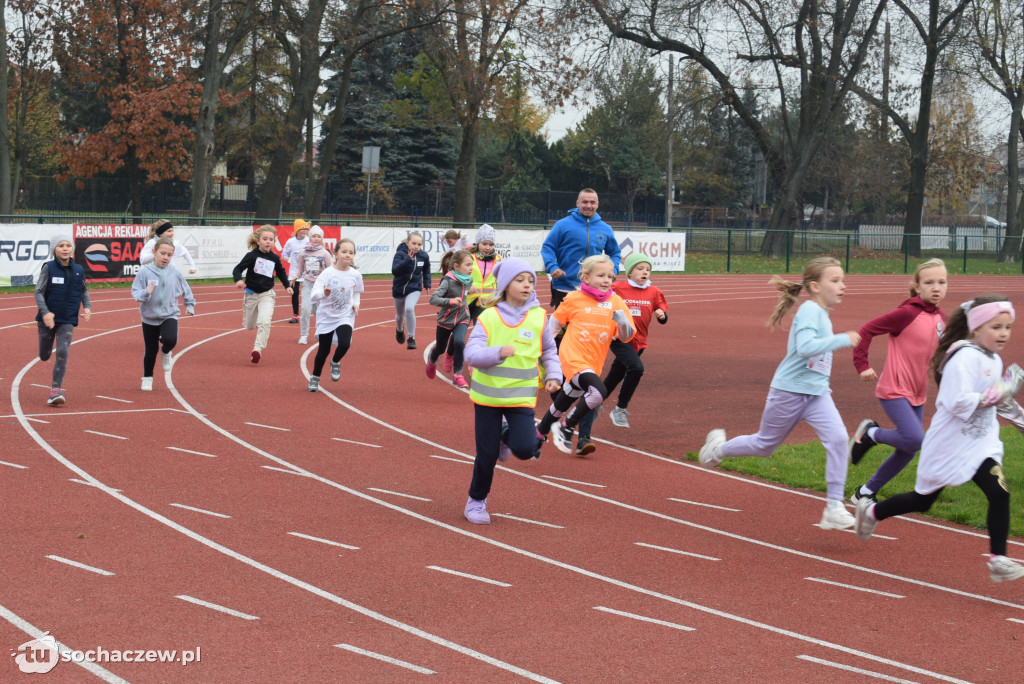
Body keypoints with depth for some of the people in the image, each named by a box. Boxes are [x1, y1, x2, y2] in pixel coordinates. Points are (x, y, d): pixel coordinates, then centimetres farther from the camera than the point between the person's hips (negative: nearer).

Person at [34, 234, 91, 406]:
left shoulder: (79, 270, 2)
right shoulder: (49, 267, -9)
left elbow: (84, 290, 19)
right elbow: (38, 292, -11)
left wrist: (87, 306, 2)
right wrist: (45, 312, -25)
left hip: (68, 321, 1)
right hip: (48, 319, -1)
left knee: (62, 353, -16)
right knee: (44, 356, 12)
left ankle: (56, 390, -11)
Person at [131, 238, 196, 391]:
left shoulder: (175, 273, -5)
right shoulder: (144, 272, -11)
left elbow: (186, 290, 11)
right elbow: (135, 292, -10)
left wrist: (190, 305, 17)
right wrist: (145, 293, -29)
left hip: (169, 315, 0)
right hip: (149, 317, 0)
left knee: (170, 339, -27)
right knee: (151, 350, 8)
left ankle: (165, 353, 11)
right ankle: (147, 378, 32)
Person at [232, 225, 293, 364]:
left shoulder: (275, 258, -2)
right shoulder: (252, 256, -13)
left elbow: (281, 272, 17)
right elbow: (237, 269, -17)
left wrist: (287, 286, 10)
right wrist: (238, 280, -36)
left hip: (267, 295, 0)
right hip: (251, 293, 0)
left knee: (264, 322, -24)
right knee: (249, 326, 15)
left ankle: (258, 349, -20)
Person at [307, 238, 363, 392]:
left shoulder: (355, 275, -6)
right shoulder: (327, 274, -17)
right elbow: (313, 295, -23)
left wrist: (356, 303, -4)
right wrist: (324, 294, -44)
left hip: (345, 317, 1)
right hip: (326, 317, -1)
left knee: (345, 344, -21)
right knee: (324, 350, 7)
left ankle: (336, 362, 13)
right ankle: (315, 378, 32)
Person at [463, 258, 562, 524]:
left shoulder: (538, 317, 0)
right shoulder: (489, 317, -8)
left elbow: (548, 350, 16)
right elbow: (471, 352, -17)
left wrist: (553, 374, 1)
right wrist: (498, 352, -34)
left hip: (522, 395, 2)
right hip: (488, 394, -1)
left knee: (525, 449, -16)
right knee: (487, 454, 3)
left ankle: (507, 435, 20)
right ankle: (476, 502, 26)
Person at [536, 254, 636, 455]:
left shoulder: (616, 302, 3)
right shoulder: (574, 299, -4)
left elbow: (626, 337, 2)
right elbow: (554, 323, 10)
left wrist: (622, 322, -19)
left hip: (594, 363, 5)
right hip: (573, 359, -5)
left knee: (562, 405, 18)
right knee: (599, 392, -28)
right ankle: (566, 428, -11)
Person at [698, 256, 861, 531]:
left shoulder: (822, 313, 9)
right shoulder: (809, 310, -18)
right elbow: (805, 347, -35)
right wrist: (842, 340, -36)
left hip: (817, 394, 7)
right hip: (789, 391, -7)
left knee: (837, 437, -17)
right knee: (764, 445, 12)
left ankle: (834, 509, -16)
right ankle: (719, 448, 42)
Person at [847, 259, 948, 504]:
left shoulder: (941, 318, 6)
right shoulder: (907, 313, -15)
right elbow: (866, 330, -13)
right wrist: (862, 365, -16)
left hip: (917, 394, 8)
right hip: (894, 391, -8)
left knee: (907, 452, 11)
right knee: (915, 440, -23)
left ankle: (866, 492, 27)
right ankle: (870, 433, 5)